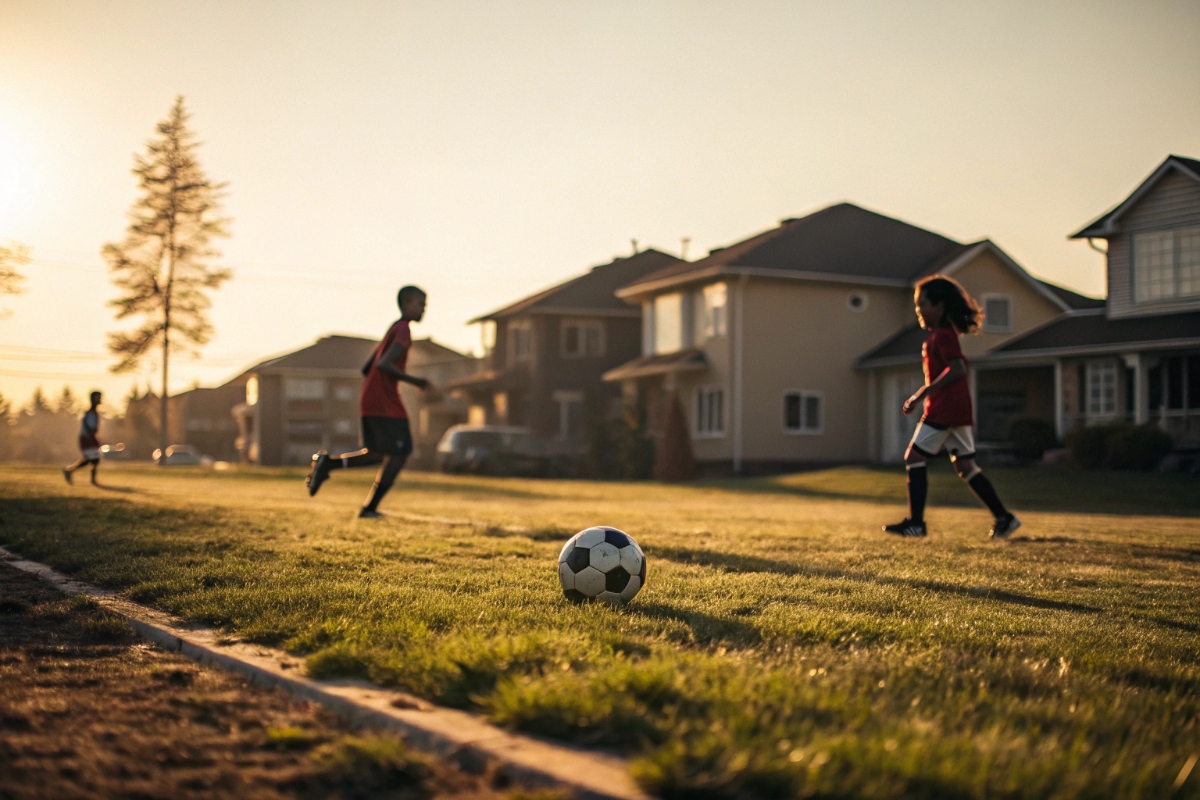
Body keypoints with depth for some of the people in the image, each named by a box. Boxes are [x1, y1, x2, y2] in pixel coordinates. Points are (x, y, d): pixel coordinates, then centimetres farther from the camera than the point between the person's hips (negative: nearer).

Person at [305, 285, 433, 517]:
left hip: (369, 401, 9)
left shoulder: (393, 330, 21)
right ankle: (370, 508, -2)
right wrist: (415, 381, -18)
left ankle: (328, 462, 0)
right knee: (399, 453, -2)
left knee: (378, 454, 14)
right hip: (386, 403, -9)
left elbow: (367, 368, 22)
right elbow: (384, 364, -22)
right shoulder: (403, 331, -9)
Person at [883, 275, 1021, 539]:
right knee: (965, 466, 11)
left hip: (944, 409, -10)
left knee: (914, 458, -5)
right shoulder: (943, 334, 18)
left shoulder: (942, 335, -12)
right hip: (957, 409, 10)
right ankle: (1004, 518, 11)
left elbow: (957, 369, -23)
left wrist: (923, 393, -23)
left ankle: (915, 522, -5)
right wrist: (920, 397, 20)